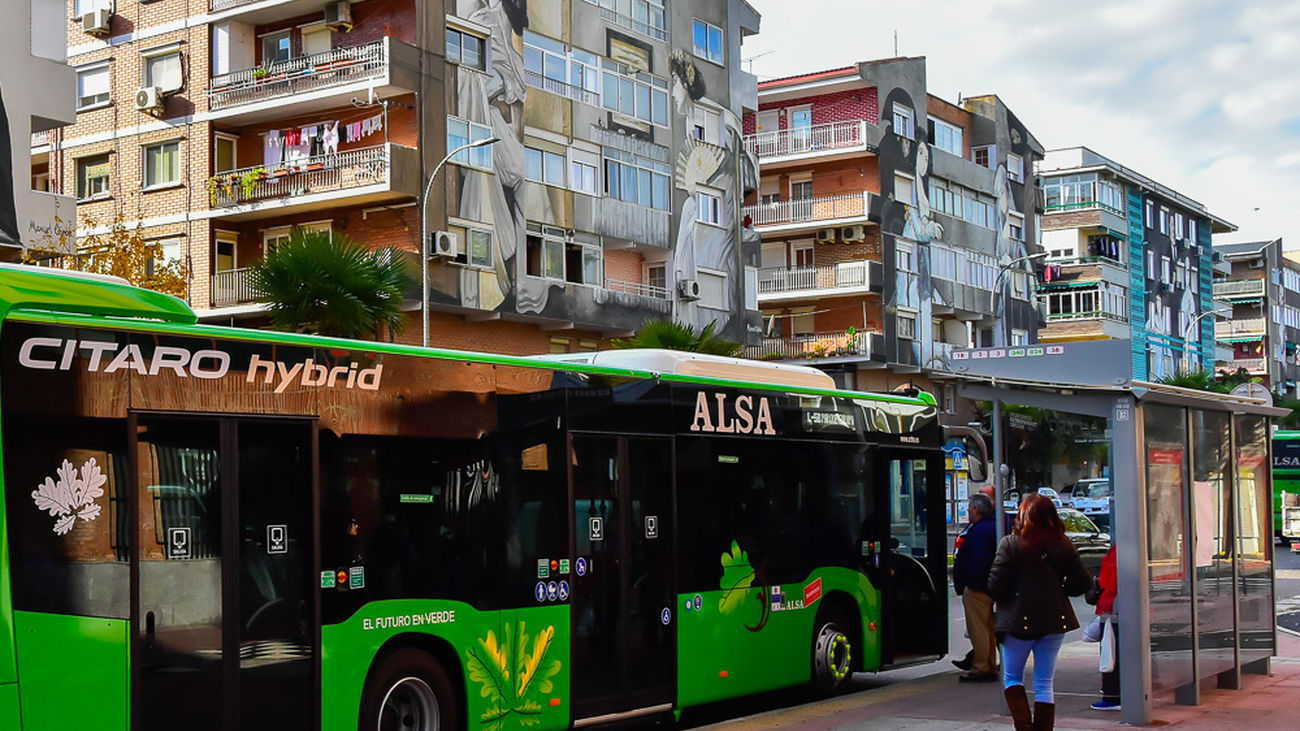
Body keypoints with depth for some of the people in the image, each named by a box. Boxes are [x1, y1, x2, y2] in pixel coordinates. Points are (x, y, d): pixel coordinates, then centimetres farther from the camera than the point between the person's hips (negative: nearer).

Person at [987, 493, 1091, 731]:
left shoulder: (1011, 544, -12)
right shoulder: (1063, 545, -1)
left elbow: (995, 586, -13)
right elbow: (1082, 583, 4)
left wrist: (1005, 601, 8)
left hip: (1019, 621, -3)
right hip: (1054, 621, 3)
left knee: (1012, 677, 12)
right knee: (1044, 683, 10)